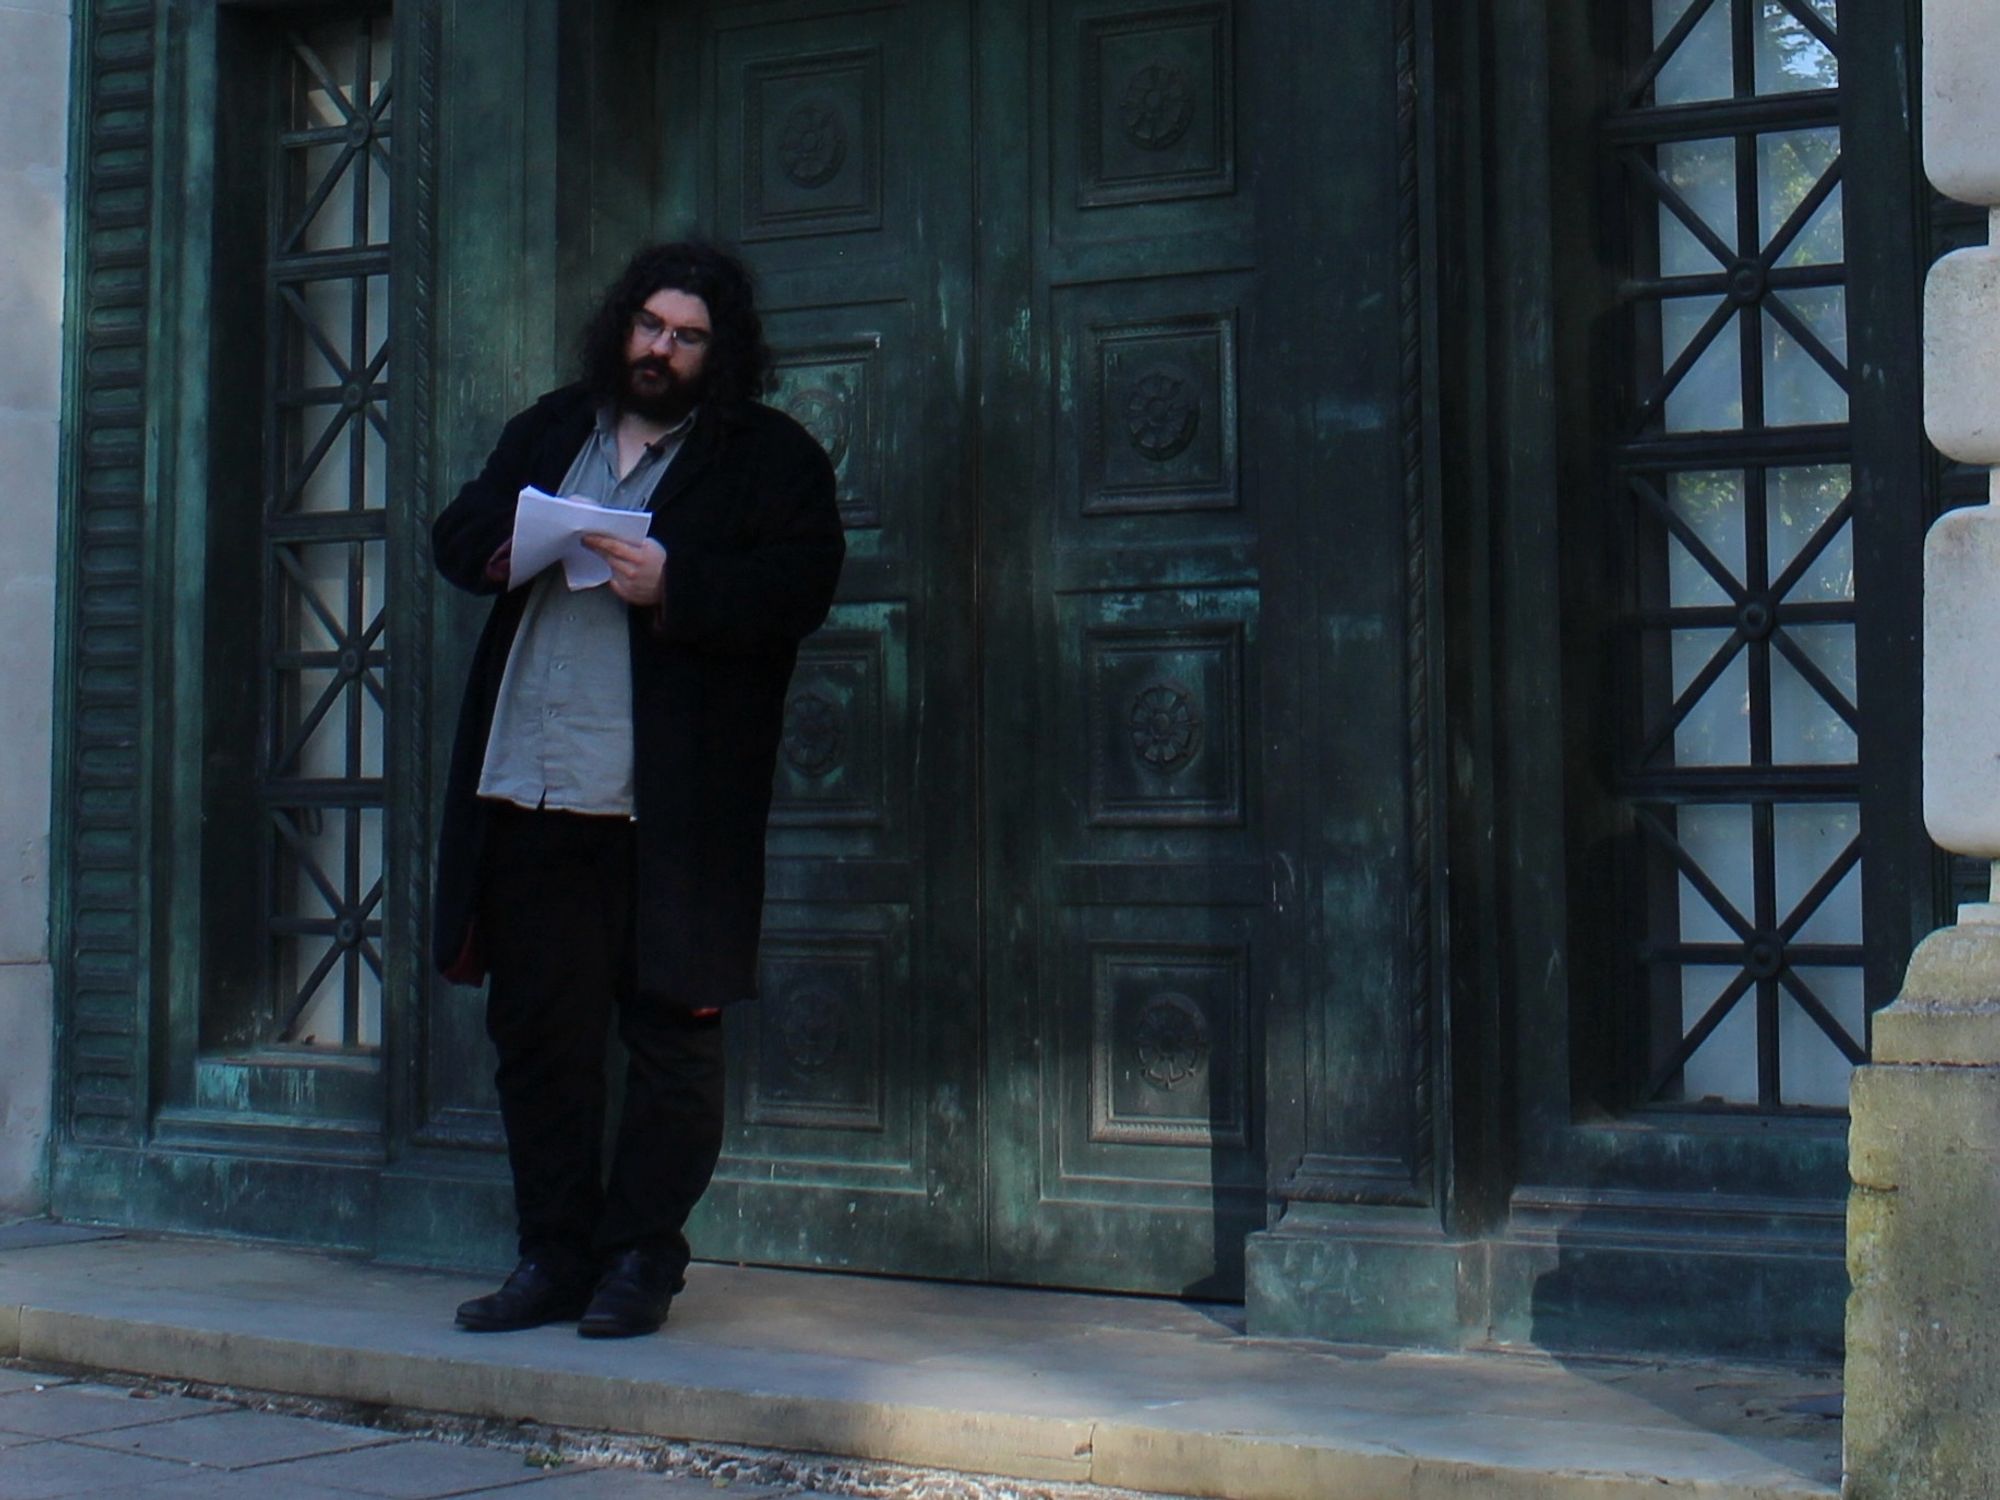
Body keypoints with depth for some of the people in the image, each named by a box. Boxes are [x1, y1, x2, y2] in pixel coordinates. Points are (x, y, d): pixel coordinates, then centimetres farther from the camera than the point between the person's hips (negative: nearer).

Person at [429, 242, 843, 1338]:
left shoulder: (771, 457, 3)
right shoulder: (550, 429, 21)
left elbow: (797, 591, -9)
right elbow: (456, 531, 20)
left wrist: (672, 586, -21)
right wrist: (500, 547, -3)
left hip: (668, 806, -5)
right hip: (528, 793, 5)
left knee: (671, 1035, -1)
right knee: (537, 1031, 9)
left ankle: (641, 1259, 11)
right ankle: (554, 1256, 19)